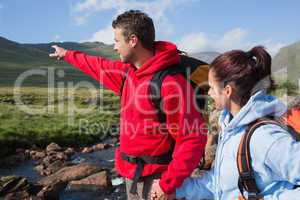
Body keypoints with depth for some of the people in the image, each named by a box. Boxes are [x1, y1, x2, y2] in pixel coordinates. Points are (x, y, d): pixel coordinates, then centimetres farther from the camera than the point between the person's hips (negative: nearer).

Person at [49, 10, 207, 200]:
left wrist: (168, 184, -21)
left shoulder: (171, 82, -24)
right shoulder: (128, 71, 2)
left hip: (155, 178, -8)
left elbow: (193, 139, -24)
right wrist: (67, 54, 32)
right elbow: (101, 67, 21)